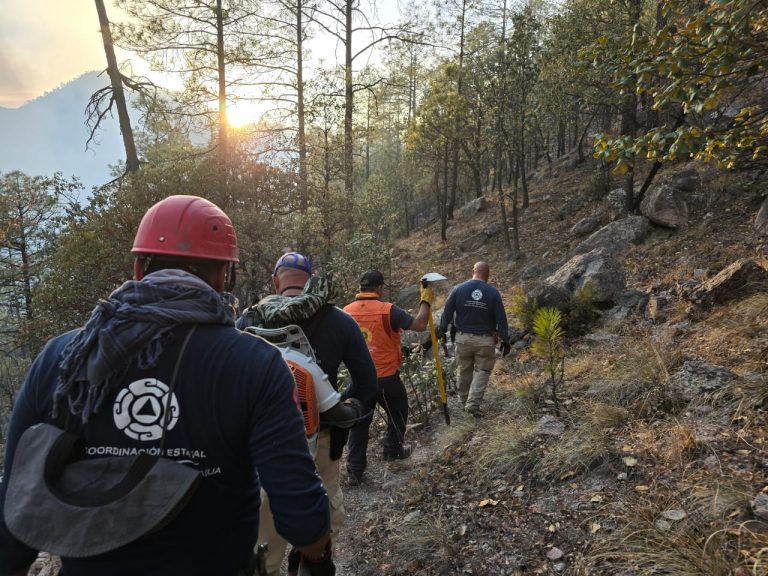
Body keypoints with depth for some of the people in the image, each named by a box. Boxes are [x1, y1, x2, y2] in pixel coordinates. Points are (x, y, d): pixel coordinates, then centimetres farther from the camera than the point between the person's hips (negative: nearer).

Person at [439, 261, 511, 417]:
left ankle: (465, 401, 30)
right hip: (485, 340, -2)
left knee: (463, 371, 16)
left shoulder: (458, 289, -5)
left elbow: (447, 312, -1)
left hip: (463, 338, 2)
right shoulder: (493, 293, -7)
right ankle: (473, 404, 0)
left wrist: (442, 330, 12)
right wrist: (505, 340, 4)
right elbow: (501, 319, -4)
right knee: (482, 372, 8)